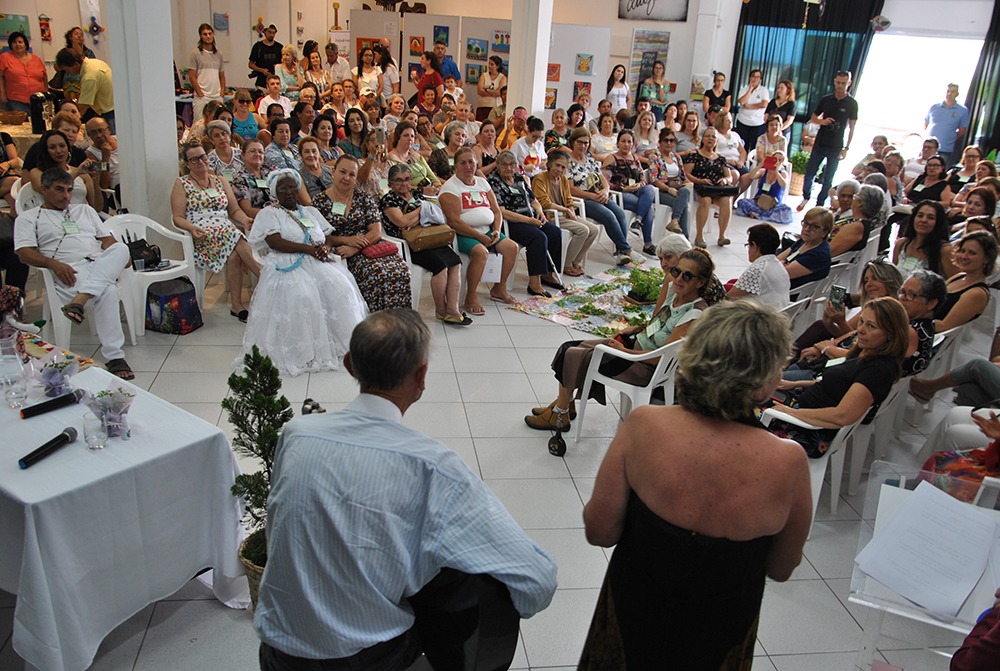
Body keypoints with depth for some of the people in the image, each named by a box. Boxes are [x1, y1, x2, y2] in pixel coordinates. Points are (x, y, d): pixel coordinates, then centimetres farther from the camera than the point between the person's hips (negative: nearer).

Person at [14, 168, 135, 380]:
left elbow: (107, 239, 24)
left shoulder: (85, 210, 33)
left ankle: (79, 301, -45)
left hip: (102, 268, 4)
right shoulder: (28, 218, 19)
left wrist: (120, 258, -1)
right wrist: (53, 263, -17)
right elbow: (25, 253, 4)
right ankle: (114, 357, -39)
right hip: (70, 273, -4)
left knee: (120, 248, -34)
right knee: (107, 292, -37)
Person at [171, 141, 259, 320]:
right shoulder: (182, 184, 10)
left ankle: (236, 304, -30)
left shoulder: (220, 181, 21)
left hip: (228, 231, 3)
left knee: (234, 256, -33)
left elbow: (234, 210, 17)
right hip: (201, 236, -3)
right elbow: (178, 218, 3)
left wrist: (245, 220, -7)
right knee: (234, 238, -34)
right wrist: (192, 228, -19)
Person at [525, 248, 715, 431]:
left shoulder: (694, 314, -27)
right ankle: (565, 403, 22)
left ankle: (560, 416, 13)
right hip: (635, 344, 9)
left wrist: (624, 351, -18)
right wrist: (637, 328, 3)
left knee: (571, 356, -7)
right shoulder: (675, 291, -3)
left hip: (645, 367, -9)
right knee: (569, 348, 5)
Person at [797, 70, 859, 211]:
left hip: (836, 147, -2)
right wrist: (822, 121, -12)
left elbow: (852, 128, -1)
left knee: (828, 178, 3)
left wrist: (846, 148, -6)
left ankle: (820, 204, 14)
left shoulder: (852, 103, -3)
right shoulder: (826, 99, 4)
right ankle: (806, 198, 27)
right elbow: (813, 118, 11)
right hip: (820, 144, 2)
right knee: (810, 172, 7)